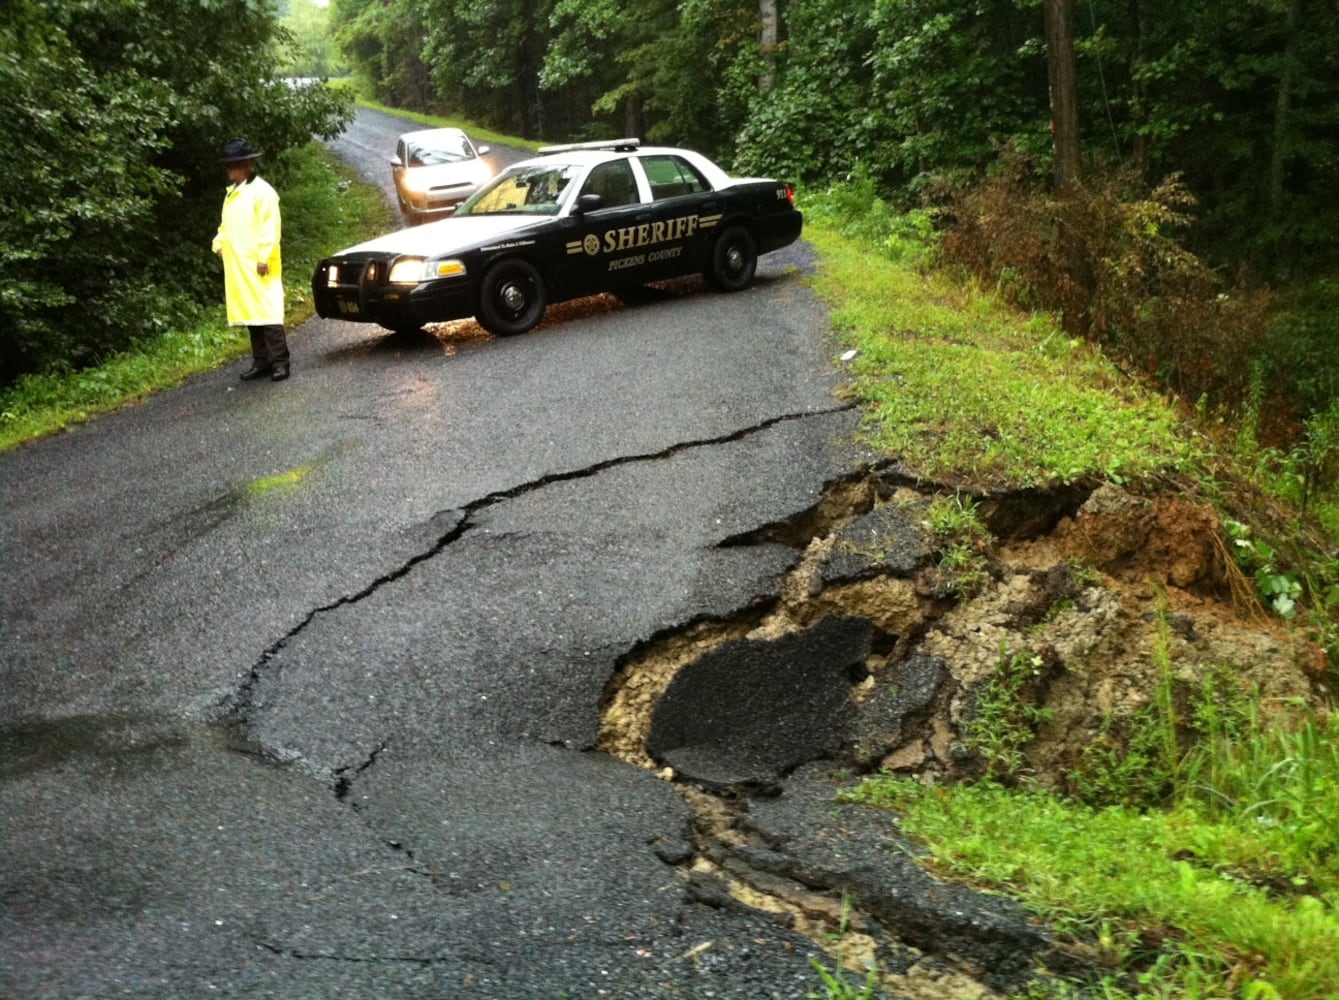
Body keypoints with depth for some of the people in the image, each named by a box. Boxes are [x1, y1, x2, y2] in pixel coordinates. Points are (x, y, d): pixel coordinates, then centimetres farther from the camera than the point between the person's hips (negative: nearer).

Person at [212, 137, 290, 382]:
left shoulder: (261, 191, -7)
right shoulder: (232, 192, 18)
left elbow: (270, 227, -13)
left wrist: (264, 257, -18)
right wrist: (219, 243, 8)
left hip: (257, 265, -8)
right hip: (236, 267, 8)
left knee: (267, 313, -8)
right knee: (250, 314, 9)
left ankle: (279, 362, -6)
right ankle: (261, 361, 14)